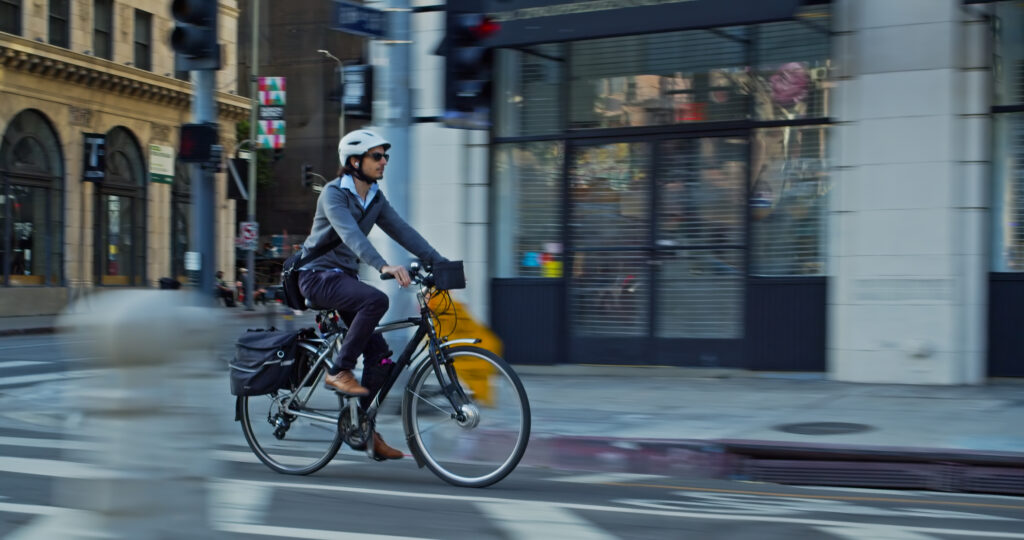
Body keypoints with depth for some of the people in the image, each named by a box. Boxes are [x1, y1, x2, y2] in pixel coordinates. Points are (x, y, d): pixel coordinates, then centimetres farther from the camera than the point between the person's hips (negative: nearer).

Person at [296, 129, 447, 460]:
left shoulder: (375, 199, 8)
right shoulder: (333, 193, -15)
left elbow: (403, 231, 1)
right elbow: (350, 234, -32)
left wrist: (441, 263, -11)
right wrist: (383, 266, -47)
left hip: (345, 277, 8)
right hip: (318, 275, -7)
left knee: (379, 355, -3)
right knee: (376, 299, -34)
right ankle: (339, 371, -21)